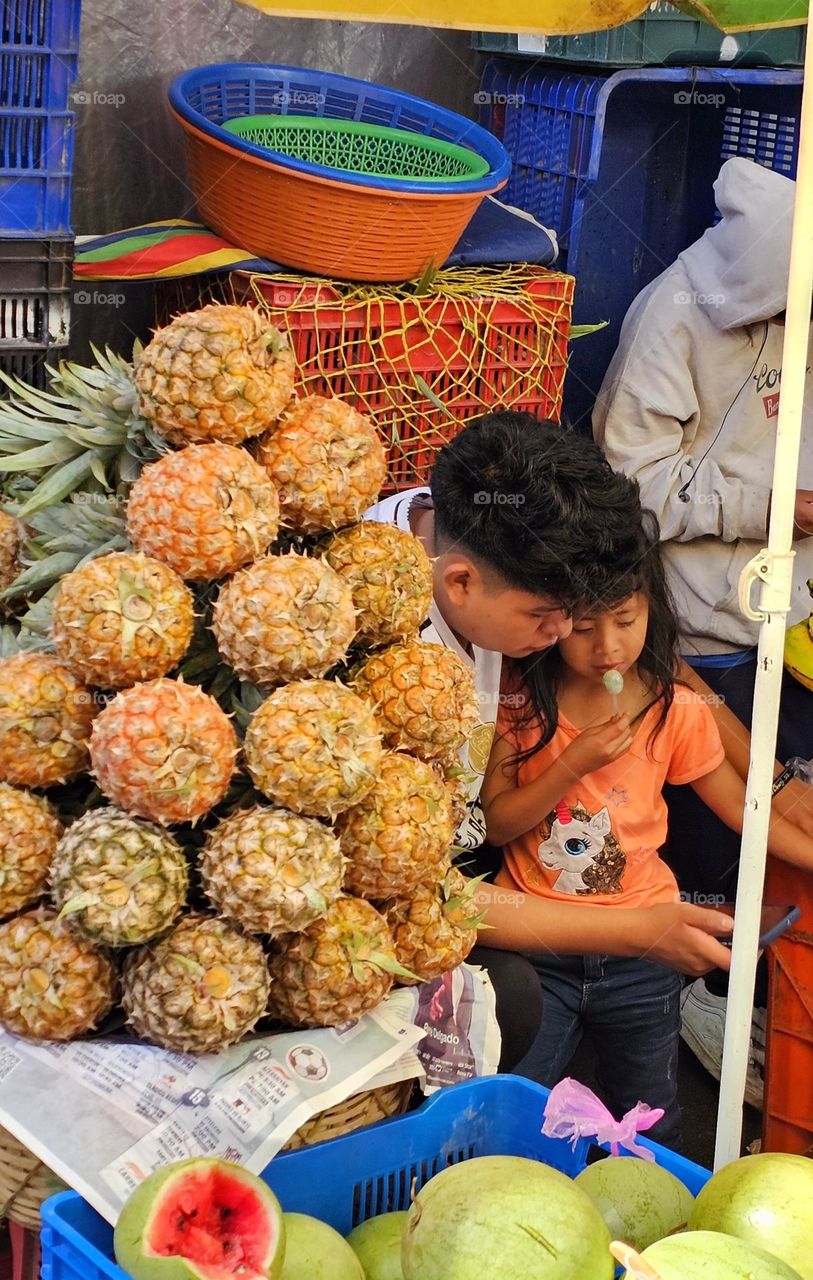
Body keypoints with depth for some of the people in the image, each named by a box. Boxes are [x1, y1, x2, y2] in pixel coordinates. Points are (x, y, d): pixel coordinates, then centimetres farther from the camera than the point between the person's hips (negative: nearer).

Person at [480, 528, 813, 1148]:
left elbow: (739, 806, 3)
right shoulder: (523, 701, -6)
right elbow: (494, 823, -8)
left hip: (639, 952, 0)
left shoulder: (676, 712, -7)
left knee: (649, 1130, 15)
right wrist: (572, 765, -20)